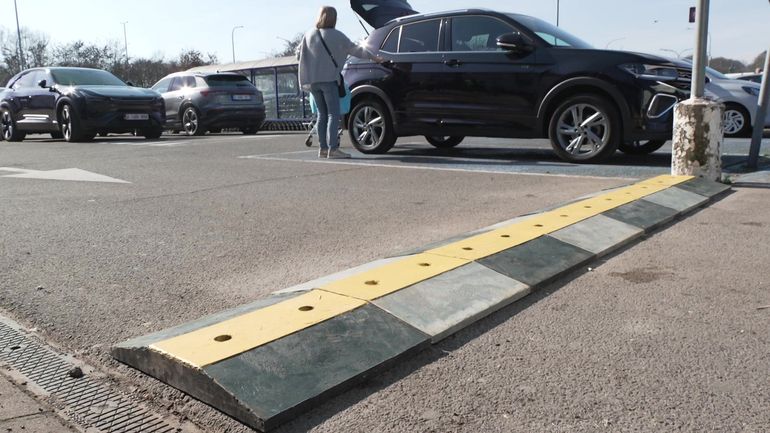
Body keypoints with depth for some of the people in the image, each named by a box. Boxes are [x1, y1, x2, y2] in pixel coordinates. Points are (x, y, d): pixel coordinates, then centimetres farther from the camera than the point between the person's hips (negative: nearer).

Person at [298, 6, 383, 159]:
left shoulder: (309, 34, 8)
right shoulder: (336, 36, -4)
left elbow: (299, 54, 12)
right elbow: (354, 49, 1)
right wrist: (373, 57, 13)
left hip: (312, 80, 5)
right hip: (329, 79, -5)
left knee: (322, 114, 12)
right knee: (333, 114, -6)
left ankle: (323, 148, 10)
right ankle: (332, 149, -15)